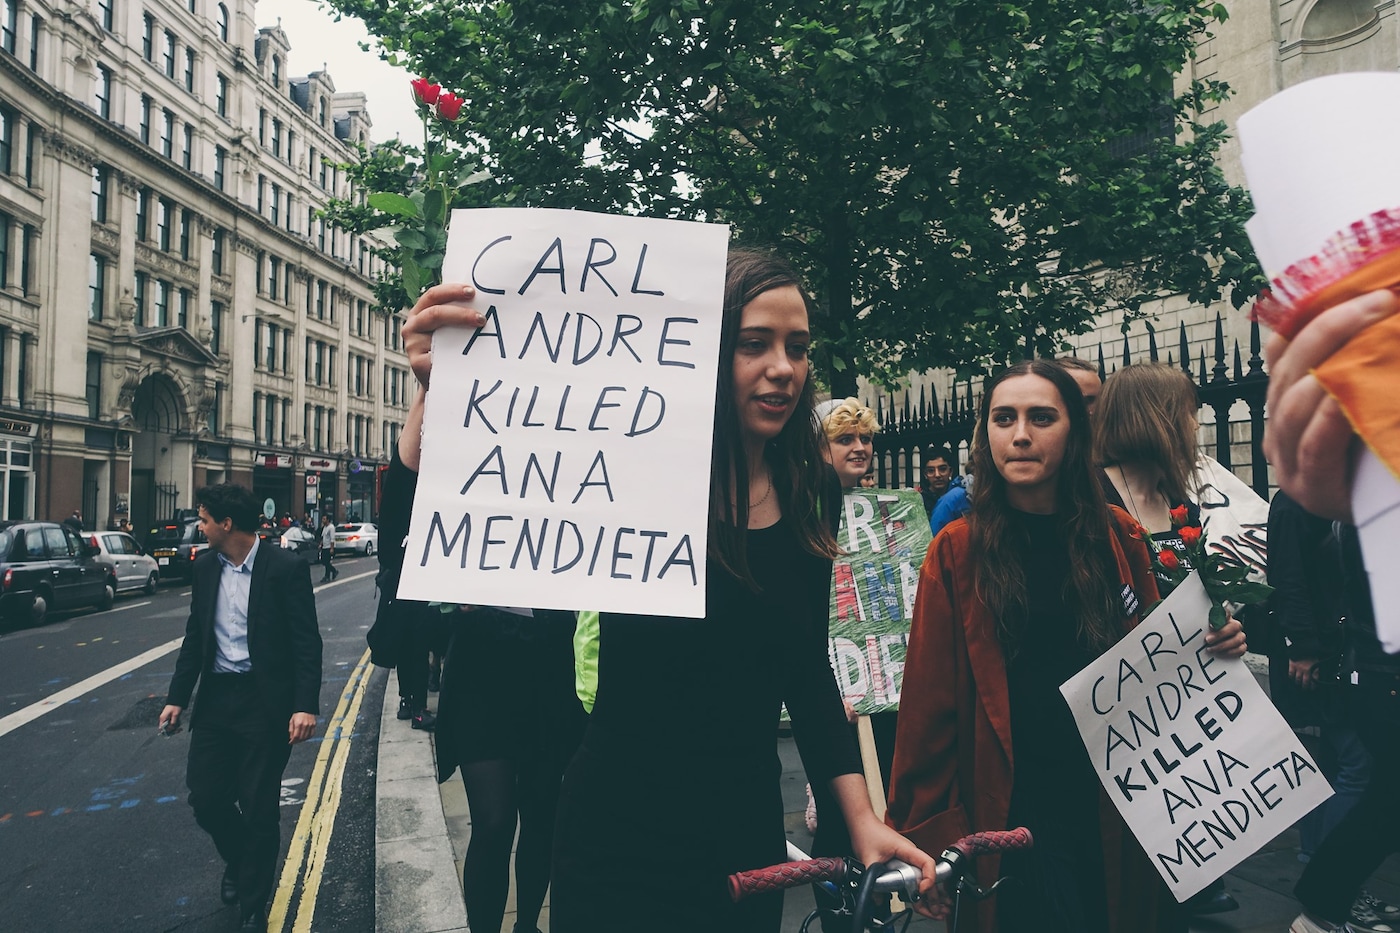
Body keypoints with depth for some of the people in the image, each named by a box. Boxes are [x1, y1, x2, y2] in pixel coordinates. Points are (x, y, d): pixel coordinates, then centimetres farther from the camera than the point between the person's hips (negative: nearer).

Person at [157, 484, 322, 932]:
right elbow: (195, 637, 14)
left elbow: (307, 641, -14)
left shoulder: (287, 567, -12)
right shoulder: (205, 566, 6)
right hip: (216, 697, 6)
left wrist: (306, 706, -20)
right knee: (205, 799, 9)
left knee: (259, 808, 3)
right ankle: (239, 860, 41)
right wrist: (177, 697, 11)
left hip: (266, 702, -5)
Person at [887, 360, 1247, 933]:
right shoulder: (958, 551, -6)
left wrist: (1212, 644, -7)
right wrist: (930, 831, -7)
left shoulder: (1117, 536, 2)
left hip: (1120, 797, 3)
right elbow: (930, 698, -6)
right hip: (1019, 805, -3)